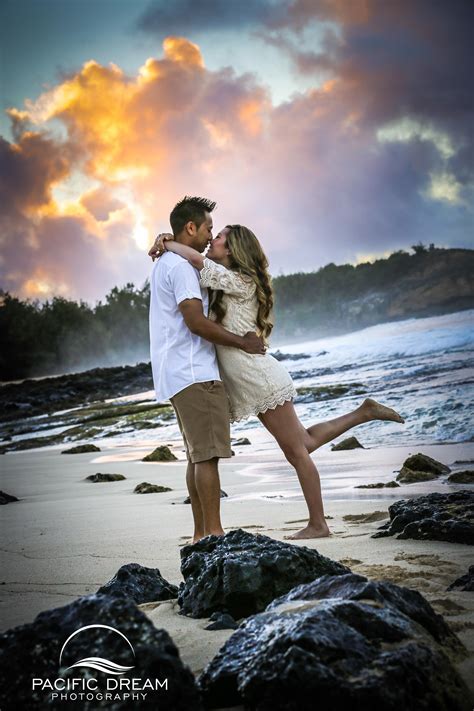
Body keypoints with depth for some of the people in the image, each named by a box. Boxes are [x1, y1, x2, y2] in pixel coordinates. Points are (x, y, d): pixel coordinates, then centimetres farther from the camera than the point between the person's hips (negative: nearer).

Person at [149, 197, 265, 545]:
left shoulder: (165, 263, 21)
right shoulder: (181, 265, -12)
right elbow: (196, 322, -19)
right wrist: (242, 342, -11)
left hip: (179, 374, 11)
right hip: (194, 372, -11)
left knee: (199, 454, 11)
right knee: (208, 453, -11)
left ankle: (201, 532, 14)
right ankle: (213, 531, -10)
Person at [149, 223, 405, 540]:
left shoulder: (239, 281, -13)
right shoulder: (223, 284, 14)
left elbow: (196, 258, -24)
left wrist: (166, 244, -8)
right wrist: (169, 243, 1)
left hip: (263, 380, -10)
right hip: (255, 385, 10)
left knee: (296, 451, -1)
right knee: (304, 443, 17)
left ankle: (318, 525, 7)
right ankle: (364, 412, 26)